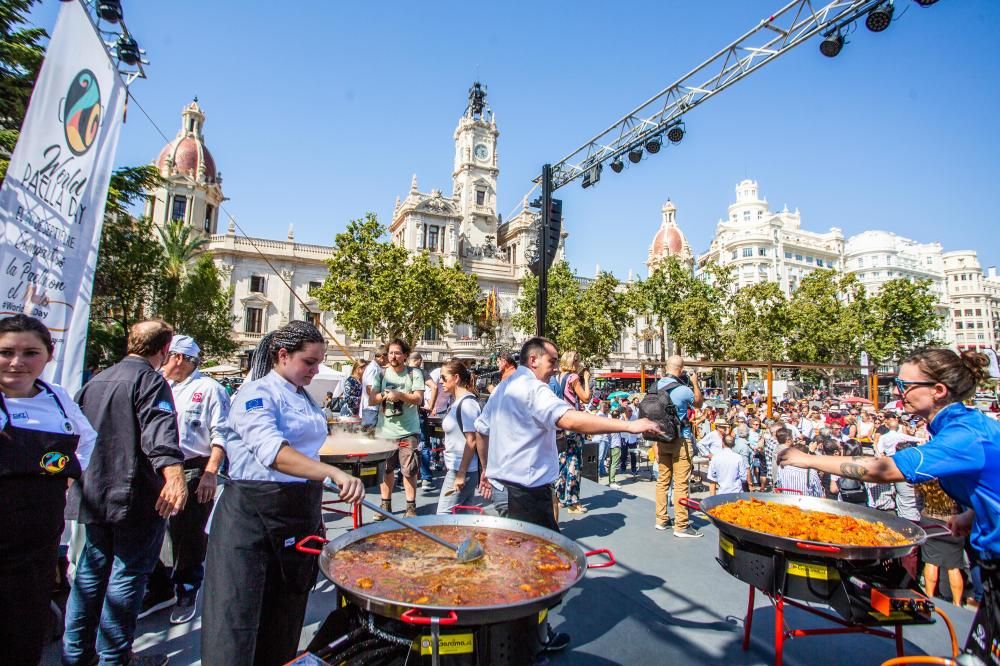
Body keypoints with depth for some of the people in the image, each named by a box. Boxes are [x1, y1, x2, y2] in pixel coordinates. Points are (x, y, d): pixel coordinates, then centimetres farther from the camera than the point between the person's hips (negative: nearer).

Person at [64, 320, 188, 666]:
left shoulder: (96, 381, 12)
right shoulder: (150, 380, -15)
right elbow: (159, 430, -33)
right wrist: (174, 473, -45)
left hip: (94, 495, 8)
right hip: (135, 496, -8)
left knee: (91, 571, 20)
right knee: (128, 573, 4)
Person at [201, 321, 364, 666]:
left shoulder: (304, 397, 11)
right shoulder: (256, 393, -14)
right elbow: (271, 449, -32)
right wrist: (334, 472, -44)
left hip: (299, 515, 8)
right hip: (253, 516, -7)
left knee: (285, 619, 17)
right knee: (237, 621, -1)